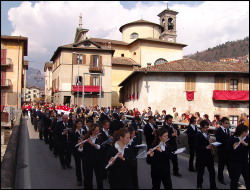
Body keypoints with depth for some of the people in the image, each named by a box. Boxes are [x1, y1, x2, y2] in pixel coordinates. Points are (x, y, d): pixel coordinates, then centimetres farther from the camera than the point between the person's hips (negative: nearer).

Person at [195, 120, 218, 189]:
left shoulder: (207, 134, 7)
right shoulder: (198, 135, -14)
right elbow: (196, 147, -19)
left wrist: (210, 144, -4)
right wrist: (206, 147, -24)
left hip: (209, 155, 6)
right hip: (201, 157, -6)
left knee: (212, 171, 8)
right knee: (201, 172, 11)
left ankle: (213, 186, 22)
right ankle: (199, 185, 31)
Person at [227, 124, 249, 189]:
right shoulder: (232, 139, -11)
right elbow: (228, 150, -16)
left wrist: (246, 144, -20)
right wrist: (233, 147, -31)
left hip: (245, 162, 5)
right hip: (235, 163, -4)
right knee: (234, 180, 4)